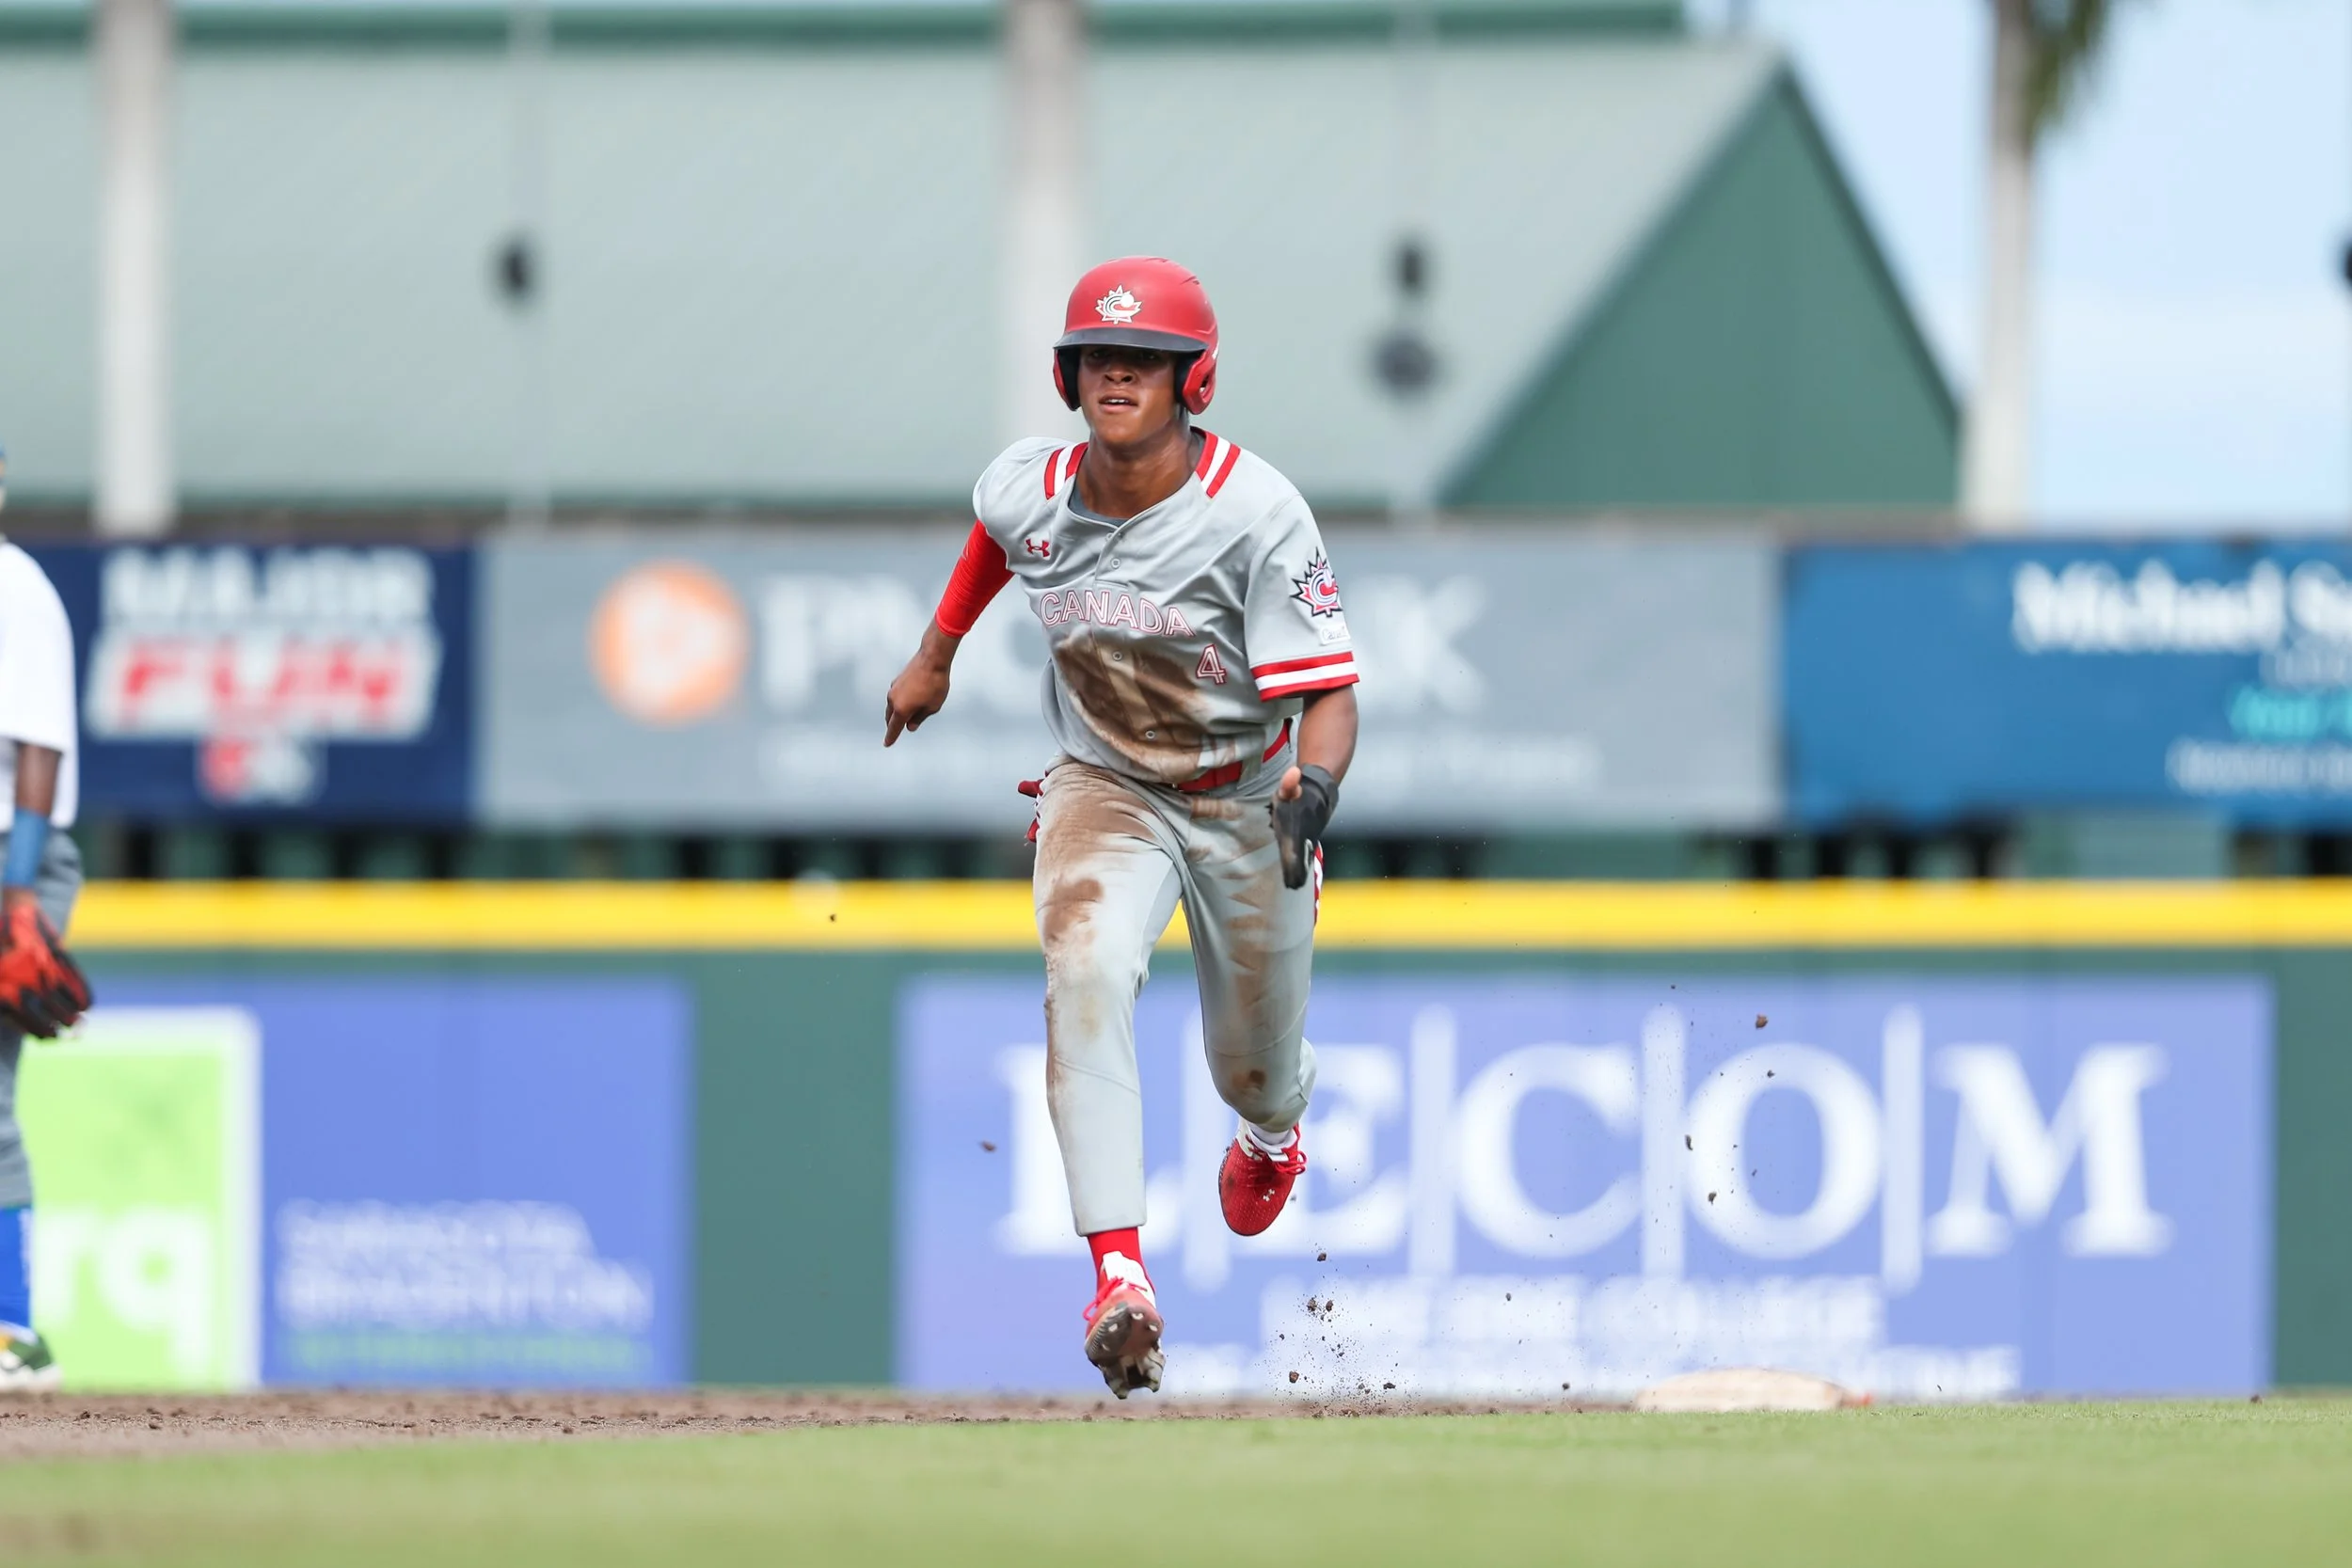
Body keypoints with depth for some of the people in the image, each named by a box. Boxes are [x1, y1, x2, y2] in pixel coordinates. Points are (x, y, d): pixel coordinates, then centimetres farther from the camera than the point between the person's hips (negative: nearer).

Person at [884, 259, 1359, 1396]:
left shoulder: (1255, 514, -26)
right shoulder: (1027, 491, -14)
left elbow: (1325, 694, -27)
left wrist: (1315, 783, -47)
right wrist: (936, 652, 22)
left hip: (1248, 800, -1)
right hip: (1105, 787, 1)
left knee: (1253, 1071, 15)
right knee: (1084, 968, -30)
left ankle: (1274, 1134, 58)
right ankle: (1119, 1278, -38)